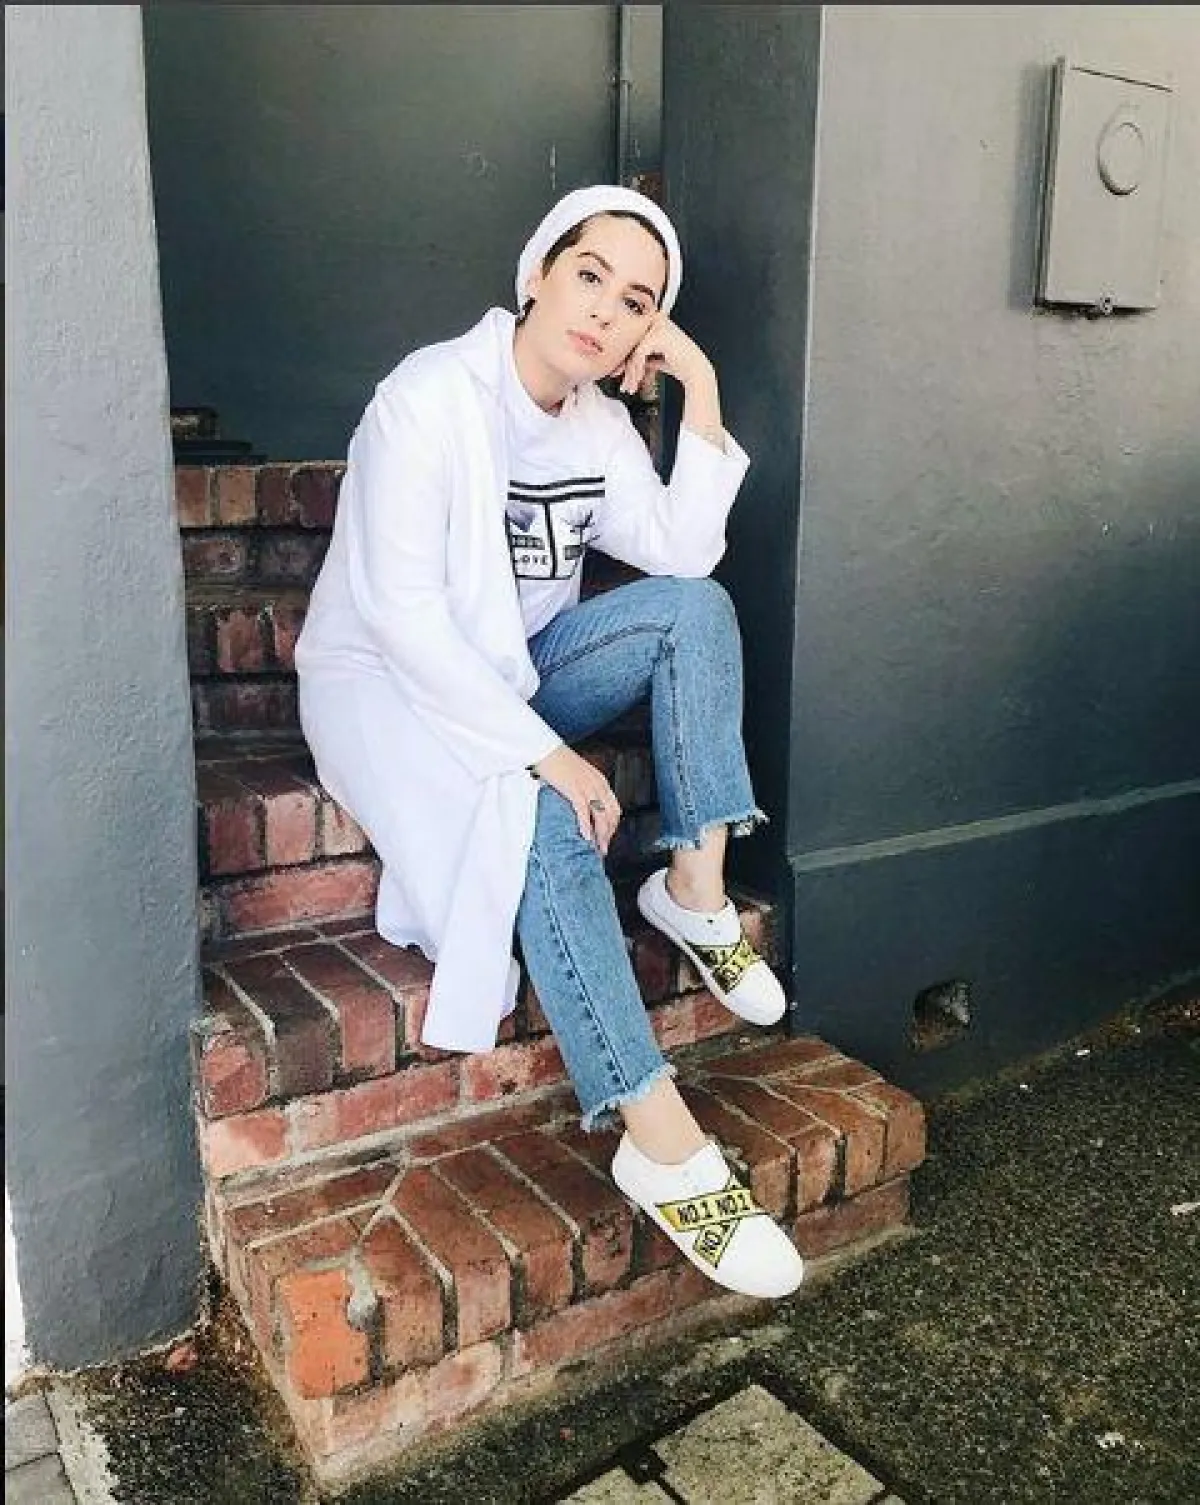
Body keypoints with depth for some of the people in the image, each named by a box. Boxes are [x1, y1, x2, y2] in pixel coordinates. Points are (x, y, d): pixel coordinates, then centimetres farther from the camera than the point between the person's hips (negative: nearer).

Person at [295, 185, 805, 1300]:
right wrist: (544, 753, -31)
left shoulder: (596, 421, 5)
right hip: (386, 679, -7)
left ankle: (695, 888, -15)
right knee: (545, 825, -34)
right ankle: (661, 1142, -32)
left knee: (696, 609, -13)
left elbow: (684, 553, -6)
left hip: (508, 673, 7)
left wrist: (702, 396, -11)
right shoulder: (431, 395, -18)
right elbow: (401, 611, -27)